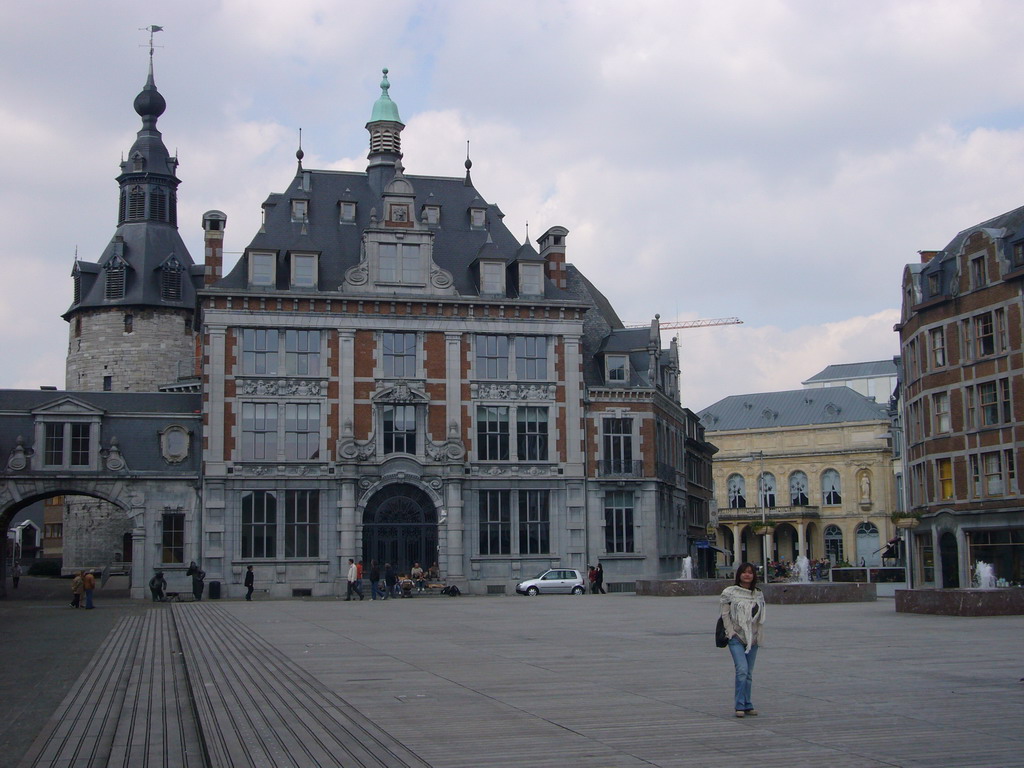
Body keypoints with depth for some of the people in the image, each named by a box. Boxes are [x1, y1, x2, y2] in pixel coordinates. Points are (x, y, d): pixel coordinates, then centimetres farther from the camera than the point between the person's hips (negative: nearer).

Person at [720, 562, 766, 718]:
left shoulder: (758, 595, 11)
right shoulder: (730, 592, -1)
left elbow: (761, 617, 16)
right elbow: (725, 614, -2)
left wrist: (759, 635, 6)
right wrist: (731, 632, -10)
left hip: (753, 639, 4)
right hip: (736, 637, -4)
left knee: (749, 673, 7)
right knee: (742, 669, -17)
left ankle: (747, 705, 15)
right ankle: (740, 706, -12)